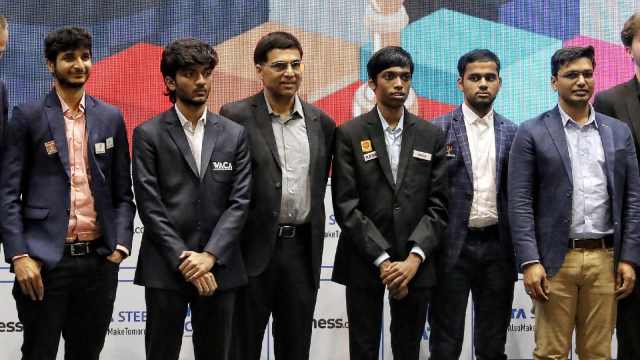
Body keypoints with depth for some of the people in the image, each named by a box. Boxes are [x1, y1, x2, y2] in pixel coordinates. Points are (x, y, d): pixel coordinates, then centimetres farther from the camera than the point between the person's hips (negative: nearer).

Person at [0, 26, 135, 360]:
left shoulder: (111, 117, 10)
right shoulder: (28, 116, 1)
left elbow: (123, 193, 12)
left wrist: (120, 246, -2)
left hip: (99, 260, 3)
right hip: (44, 260, -3)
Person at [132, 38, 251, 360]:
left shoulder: (234, 134, 8)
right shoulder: (148, 135, 1)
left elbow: (240, 201, 1)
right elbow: (150, 205, -5)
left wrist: (209, 256, -10)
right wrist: (183, 260, -12)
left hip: (218, 267, 2)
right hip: (165, 269, -2)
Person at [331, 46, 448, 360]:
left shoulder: (432, 136, 7)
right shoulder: (349, 134, -1)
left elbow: (438, 205, 2)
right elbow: (346, 205, -7)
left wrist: (414, 258, -12)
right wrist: (383, 260, -14)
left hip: (415, 263, 2)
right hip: (364, 260, -2)